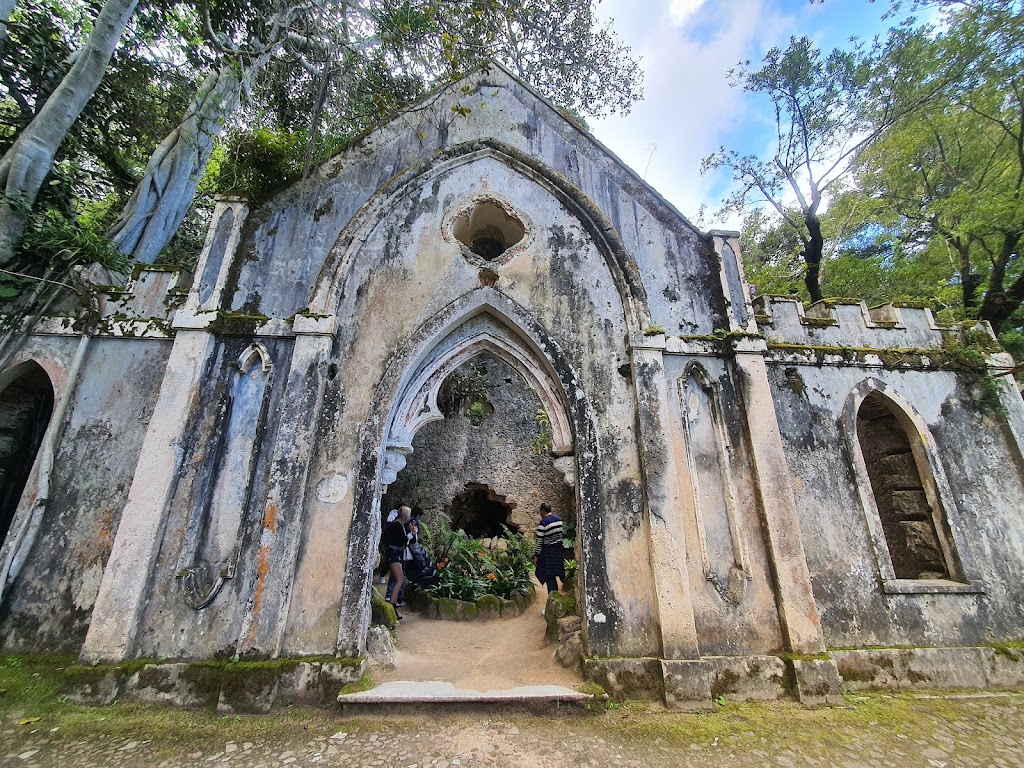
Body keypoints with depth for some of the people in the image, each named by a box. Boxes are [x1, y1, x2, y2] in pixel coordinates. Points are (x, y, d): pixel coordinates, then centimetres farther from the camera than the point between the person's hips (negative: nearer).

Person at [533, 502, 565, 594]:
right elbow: (562, 535, 10)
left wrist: (536, 555, -9)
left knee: (549, 576, 3)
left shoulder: (543, 523, -17)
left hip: (548, 552, -6)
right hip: (559, 551, 6)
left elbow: (539, 541, -15)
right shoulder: (559, 519, 2)